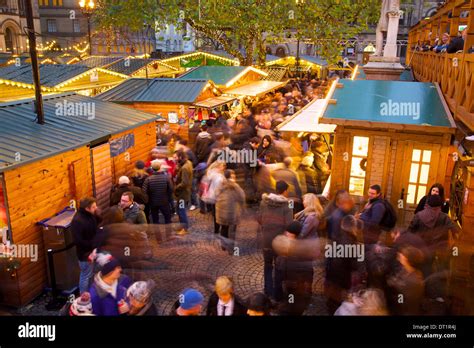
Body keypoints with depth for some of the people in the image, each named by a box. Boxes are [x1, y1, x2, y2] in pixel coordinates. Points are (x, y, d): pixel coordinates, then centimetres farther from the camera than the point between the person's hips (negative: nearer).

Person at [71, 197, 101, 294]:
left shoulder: (89, 215, -2)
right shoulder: (77, 221, -28)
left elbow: (95, 226, 13)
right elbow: (78, 241, -27)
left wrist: (97, 216, -6)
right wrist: (92, 246, -18)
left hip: (91, 250, 9)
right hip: (85, 253, -9)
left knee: (90, 274, 23)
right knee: (86, 276, 7)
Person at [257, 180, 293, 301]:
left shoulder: (264, 202, -3)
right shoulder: (287, 205, -14)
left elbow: (259, 219, 1)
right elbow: (289, 225, -19)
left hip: (266, 238, 3)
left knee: (268, 265, 22)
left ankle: (268, 291, 23)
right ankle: (277, 294, 24)